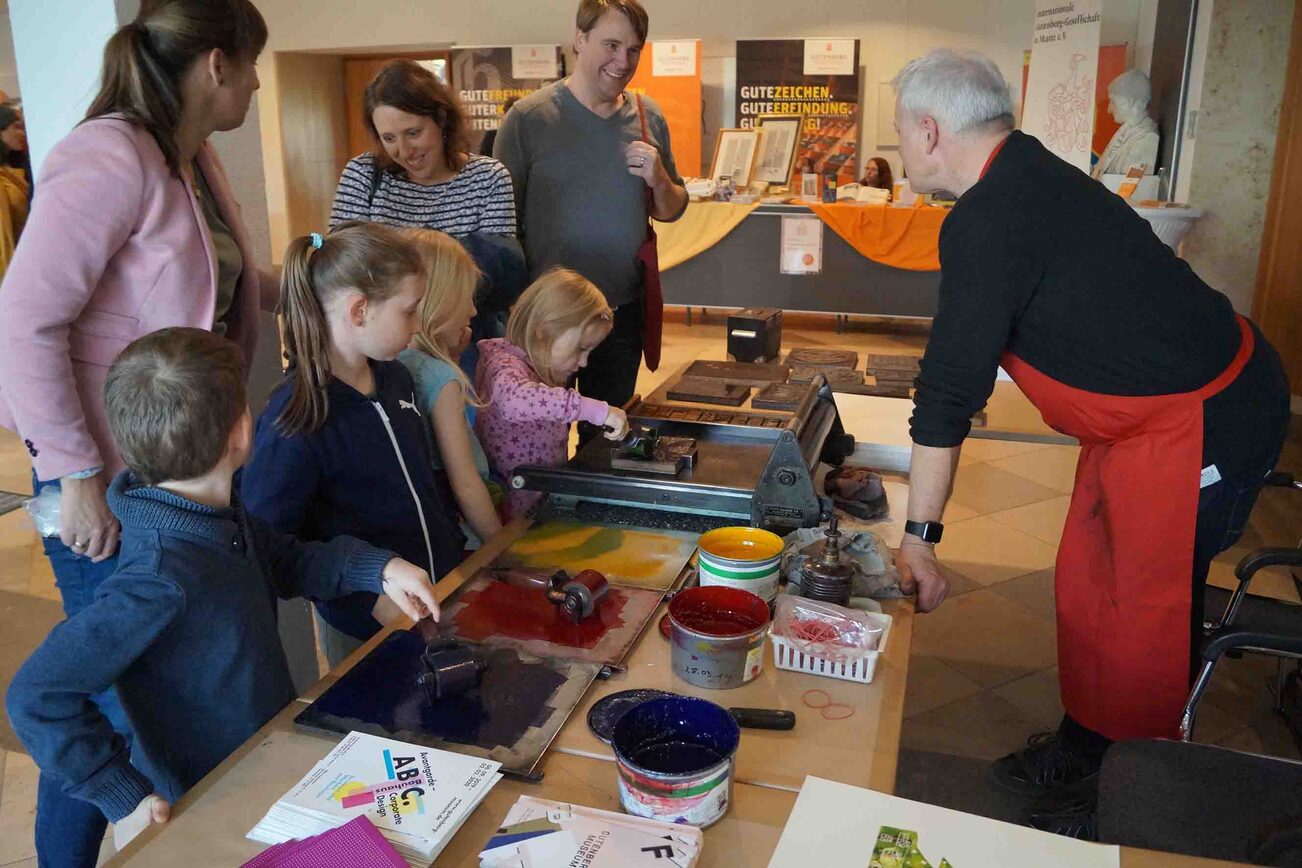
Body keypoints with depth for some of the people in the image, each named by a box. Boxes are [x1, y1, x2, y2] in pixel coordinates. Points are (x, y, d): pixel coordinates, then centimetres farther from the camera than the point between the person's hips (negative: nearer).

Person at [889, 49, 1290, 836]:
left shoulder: (989, 224, -26)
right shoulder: (1026, 176, 5)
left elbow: (952, 387, -24)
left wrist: (919, 534, -17)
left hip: (1199, 427, -9)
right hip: (1163, 407, 9)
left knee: (1147, 623, 5)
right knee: (1089, 589, 17)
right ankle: (1079, 753, 35)